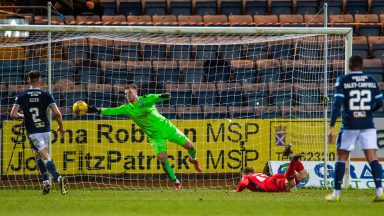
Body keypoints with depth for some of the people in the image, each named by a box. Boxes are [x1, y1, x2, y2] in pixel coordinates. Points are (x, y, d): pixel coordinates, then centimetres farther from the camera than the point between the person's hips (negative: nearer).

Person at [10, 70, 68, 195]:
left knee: (44, 156, -7)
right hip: (46, 130, 2)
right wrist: (61, 127, 7)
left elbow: (13, 115, -6)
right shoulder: (46, 95, -3)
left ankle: (58, 178, -29)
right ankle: (46, 182, 18)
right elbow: (57, 113, -9)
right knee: (38, 154, 23)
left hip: (33, 132, -2)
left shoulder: (21, 96, -2)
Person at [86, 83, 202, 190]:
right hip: (155, 135, 1)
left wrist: (163, 96, -53)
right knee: (162, 158, -16)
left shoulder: (146, 99, -9)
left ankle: (193, 159, 38)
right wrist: (98, 110, -26)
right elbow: (112, 111, -11)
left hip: (166, 127, -1)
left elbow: (156, 97, -29)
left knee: (189, 146, 2)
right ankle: (176, 183, -3)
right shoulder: (127, 108, -3)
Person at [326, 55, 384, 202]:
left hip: (350, 125, -2)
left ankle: (336, 194, 11)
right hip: (368, 126, 2)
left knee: (341, 158, 9)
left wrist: (331, 127, -11)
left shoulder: (343, 81, -3)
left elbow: (337, 104, -10)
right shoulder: (371, 81, 6)